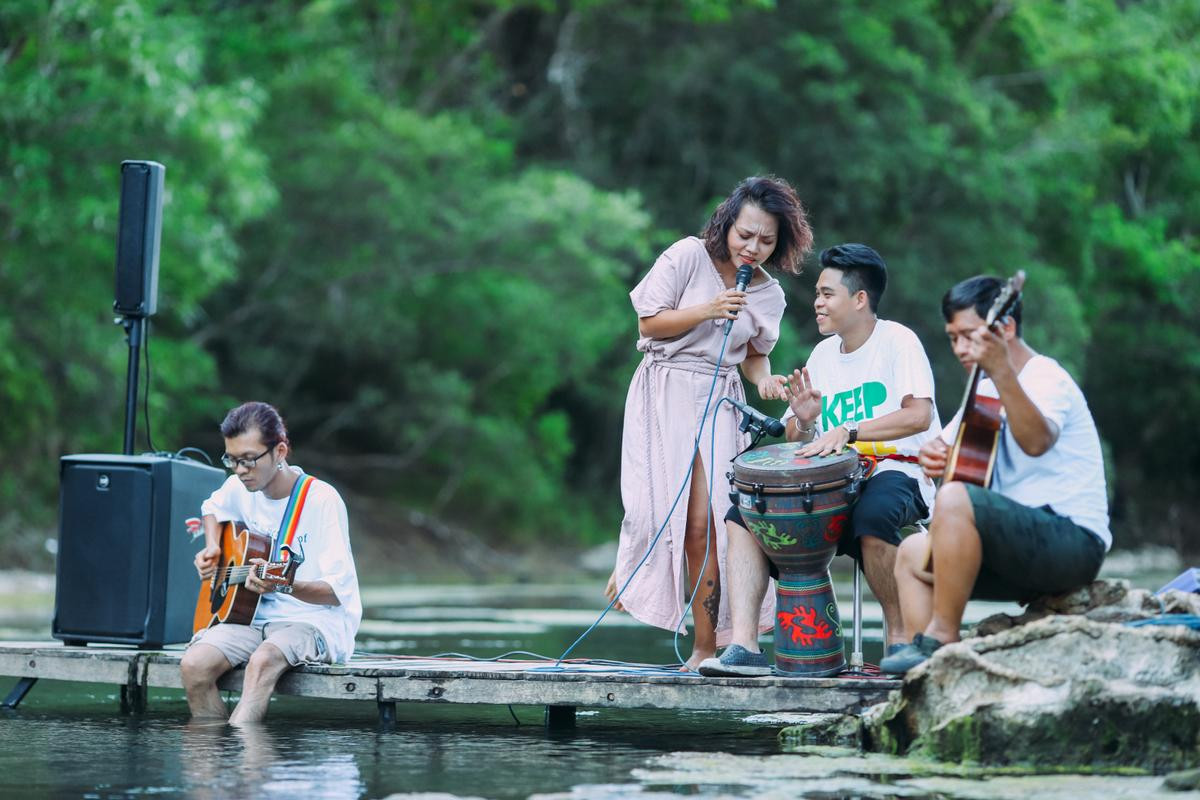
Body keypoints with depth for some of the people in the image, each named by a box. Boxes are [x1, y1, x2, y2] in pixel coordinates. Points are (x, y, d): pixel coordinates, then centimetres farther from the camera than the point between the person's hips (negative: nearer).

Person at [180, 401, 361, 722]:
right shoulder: (239, 489, 5)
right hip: (256, 616, 6)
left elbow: (338, 591, -15)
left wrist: (284, 586, -33)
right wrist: (212, 549, 12)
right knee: (194, 665, -23)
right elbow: (213, 507, 32)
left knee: (262, 661, -38)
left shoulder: (321, 499, -13)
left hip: (316, 621, -6)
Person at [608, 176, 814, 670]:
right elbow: (649, 322, -3)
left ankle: (706, 644, -6)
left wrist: (764, 379, -4)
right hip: (665, 392, -2)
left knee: (704, 521, -8)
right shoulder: (688, 256, -4)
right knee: (660, 506, -13)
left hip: (718, 403, 2)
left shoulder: (768, 294, 8)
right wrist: (705, 311, -15)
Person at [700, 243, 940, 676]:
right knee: (742, 517, -9)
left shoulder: (896, 341, -4)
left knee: (872, 517, -41)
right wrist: (804, 421, -8)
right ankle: (743, 646, -20)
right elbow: (798, 445, 16)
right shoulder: (822, 354, 16)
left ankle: (900, 636, -19)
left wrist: (846, 431, -29)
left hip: (896, 471, -7)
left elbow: (919, 414, -21)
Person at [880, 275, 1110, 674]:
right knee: (913, 553, 10)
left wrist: (1001, 370, -47)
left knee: (956, 499, -29)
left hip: (1073, 543, -10)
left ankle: (941, 638, -21)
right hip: (1026, 547, 10)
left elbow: (1036, 442, -35)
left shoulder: (1045, 379, -12)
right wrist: (932, 455, 3)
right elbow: (944, 446, 27)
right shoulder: (987, 389, 18)